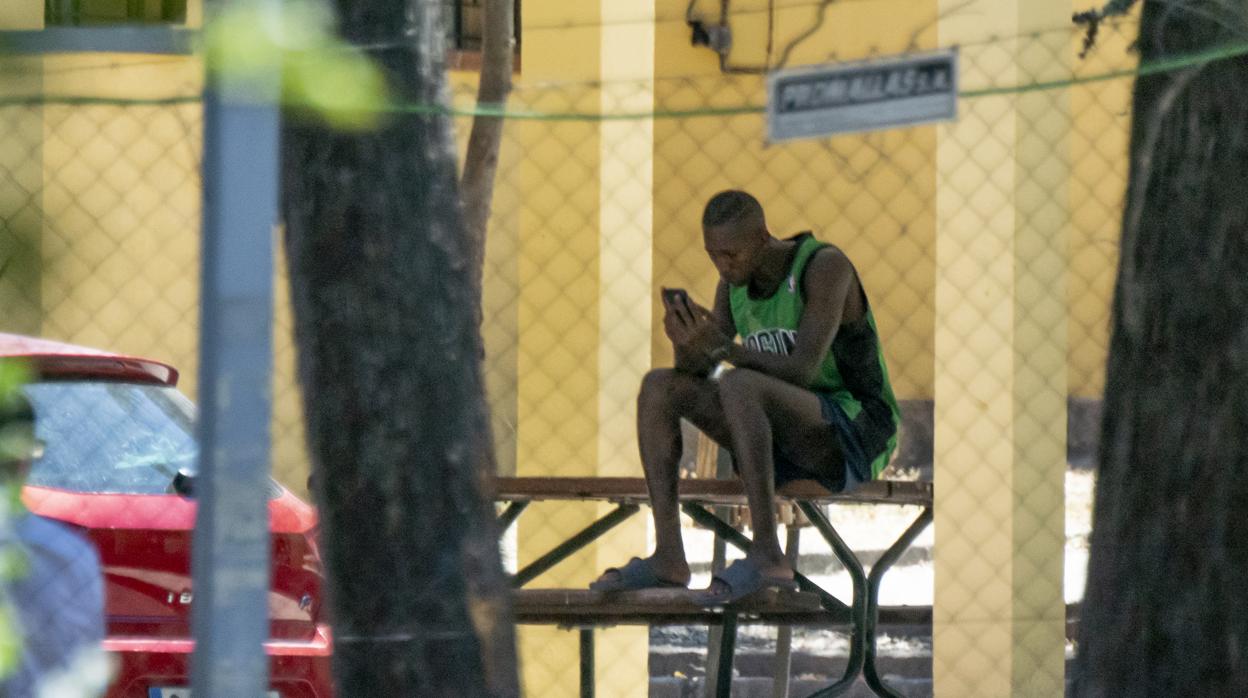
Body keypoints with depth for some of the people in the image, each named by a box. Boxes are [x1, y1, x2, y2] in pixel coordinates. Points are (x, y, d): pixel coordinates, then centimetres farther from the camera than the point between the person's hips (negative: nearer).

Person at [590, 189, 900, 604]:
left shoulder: (826, 266, -17)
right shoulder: (734, 283, 6)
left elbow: (801, 370, -27)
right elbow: (694, 375, 0)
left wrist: (721, 347, -38)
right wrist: (687, 345, -23)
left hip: (855, 435, -8)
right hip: (788, 444, 8)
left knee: (738, 385, -33)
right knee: (658, 387, -6)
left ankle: (766, 553, -33)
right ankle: (668, 557, -16)